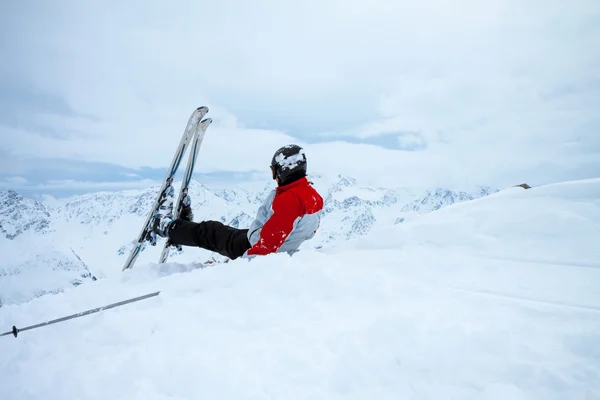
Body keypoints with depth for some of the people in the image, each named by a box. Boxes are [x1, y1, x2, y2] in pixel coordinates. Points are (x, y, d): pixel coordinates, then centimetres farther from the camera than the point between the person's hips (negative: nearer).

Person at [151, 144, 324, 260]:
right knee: (221, 229, 25)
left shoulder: (289, 199, -33)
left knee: (210, 232, 11)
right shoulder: (312, 194, -3)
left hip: (251, 249, -8)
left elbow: (269, 242, -34)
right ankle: (184, 224, 47)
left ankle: (167, 227, 32)